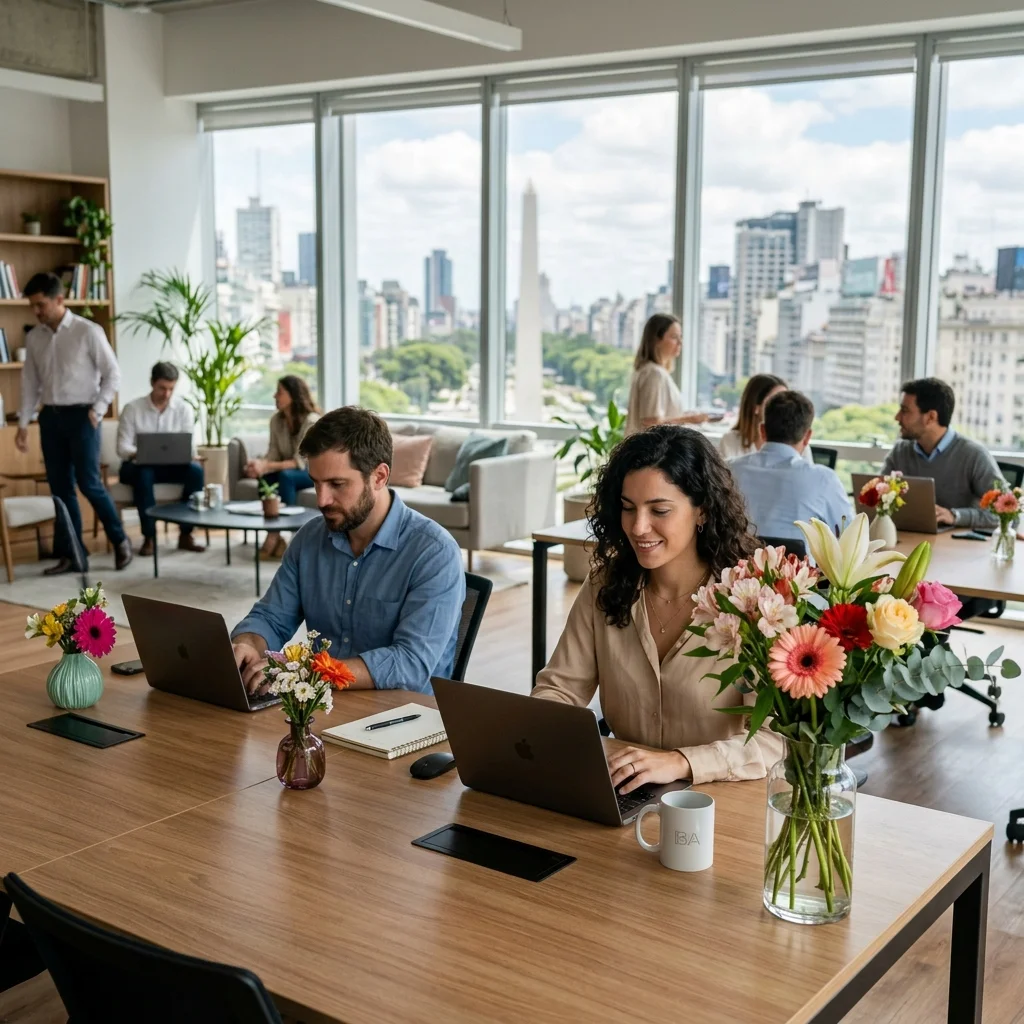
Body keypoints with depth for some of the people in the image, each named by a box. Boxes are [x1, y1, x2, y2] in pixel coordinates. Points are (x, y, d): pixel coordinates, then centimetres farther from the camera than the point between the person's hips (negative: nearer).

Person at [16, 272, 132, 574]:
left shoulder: (88, 331, -7)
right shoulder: (33, 337, 7)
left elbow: (113, 374, -4)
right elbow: (30, 383, 12)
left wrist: (98, 410, -13)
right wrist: (23, 422, 7)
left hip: (81, 415, -5)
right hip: (50, 417, 5)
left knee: (89, 483, -8)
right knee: (60, 488, 6)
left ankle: (120, 540, 11)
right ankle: (70, 555, 12)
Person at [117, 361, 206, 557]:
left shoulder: (183, 409, 1)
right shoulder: (132, 409, -5)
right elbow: (122, 447, -11)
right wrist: (138, 454, -34)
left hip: (171, 466, 2)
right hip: (138, 465, -2)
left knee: (195, 470, -29)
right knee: (143, 474, -38)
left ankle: (186, 534, -21)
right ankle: (149, 536, -27)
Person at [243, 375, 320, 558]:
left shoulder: (311, 421, -23)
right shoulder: (276, 420, -3)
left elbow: (300, 462, -27)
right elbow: (274, 455, -4)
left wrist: (266, 466, -36)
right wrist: (260, 465, -27)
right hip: (290, 470, 6)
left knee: (286, 476, -35)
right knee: (265, 477, -26)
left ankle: (277, 533, -28)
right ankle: (273, 535, -27)